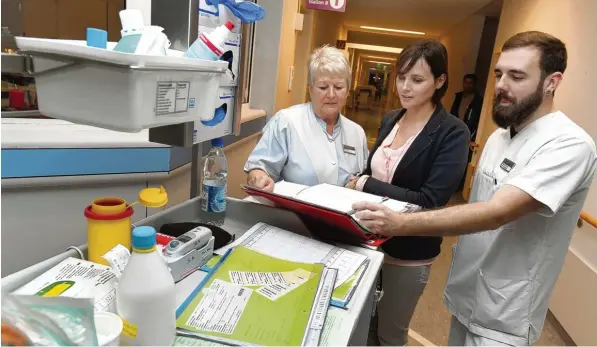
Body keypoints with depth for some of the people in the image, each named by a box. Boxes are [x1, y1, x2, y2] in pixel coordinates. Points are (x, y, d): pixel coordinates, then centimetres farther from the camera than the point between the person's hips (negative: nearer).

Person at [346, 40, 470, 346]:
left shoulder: (452, 133, -17)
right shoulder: (390, 120, 3)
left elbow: (429, 201, -24)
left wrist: (364, 185, -23)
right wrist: (355, 183, -10)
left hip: (409, 252, -5)